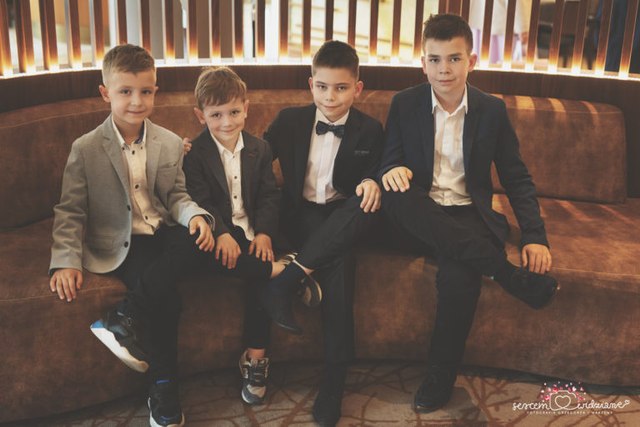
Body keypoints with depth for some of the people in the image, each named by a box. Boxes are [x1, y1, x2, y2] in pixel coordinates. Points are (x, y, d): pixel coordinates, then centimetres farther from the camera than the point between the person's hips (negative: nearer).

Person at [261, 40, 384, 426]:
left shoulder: (369, 130, 5)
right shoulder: (290, 121, 6)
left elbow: (373, 174, 1)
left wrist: (372, 182, -25)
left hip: (344, 218, 1)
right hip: (301, 214, -1)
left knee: (370, 201, -38)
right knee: (339, 261, -36)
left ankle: (289, 279, -40)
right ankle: (336, 374, -33)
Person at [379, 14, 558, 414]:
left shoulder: (492, 110, 3)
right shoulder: (404, 104, 3)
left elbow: (517, 178, 5)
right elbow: (390, 161, 2)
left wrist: (535, 237, -8)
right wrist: (392, 172, -25)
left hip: (468, 217, -1)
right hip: (419, 218, 1)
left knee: (458, 271, -35)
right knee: (396, 197, -35)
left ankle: (440, 380, -14)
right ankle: (510, 274, -30)